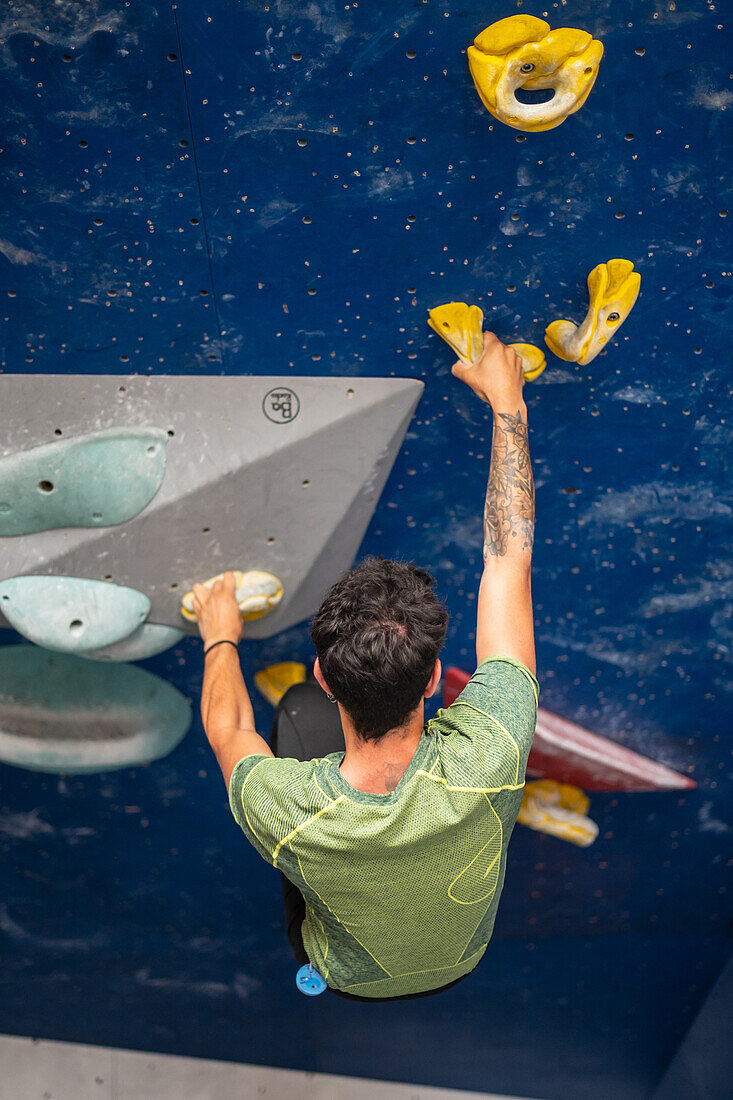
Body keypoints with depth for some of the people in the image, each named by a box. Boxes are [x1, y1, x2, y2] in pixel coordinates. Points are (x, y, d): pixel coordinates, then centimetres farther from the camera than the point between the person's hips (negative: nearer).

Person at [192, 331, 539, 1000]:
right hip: (464, 963, 2)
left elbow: (226, 727, -17)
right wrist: (507, 402, -21)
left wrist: (221, 640, 1)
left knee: (297, 707, 6)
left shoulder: (282, 813, -44)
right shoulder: (487, 760, -43)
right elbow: (510, 559, -32)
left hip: (349, 980, -1)